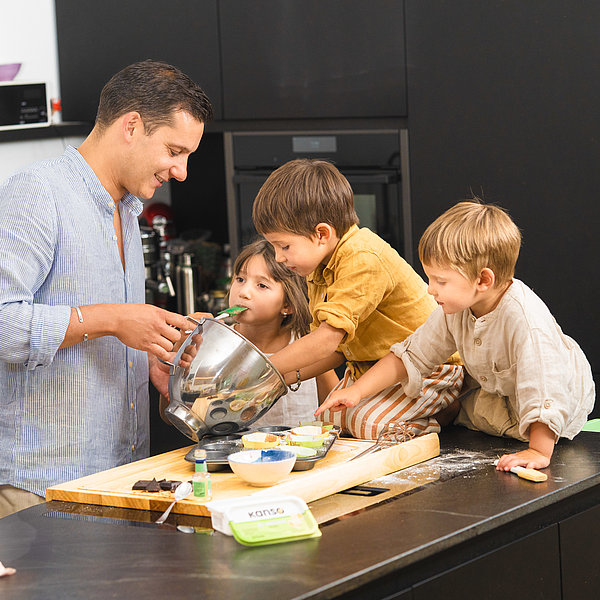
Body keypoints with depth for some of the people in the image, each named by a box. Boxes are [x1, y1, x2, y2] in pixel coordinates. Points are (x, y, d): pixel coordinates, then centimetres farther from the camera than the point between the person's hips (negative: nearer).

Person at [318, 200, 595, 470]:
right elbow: (411, 355, -5)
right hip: (499, 392, 7)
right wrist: (356, 391, -12)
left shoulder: (524, 318, -39)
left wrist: (539, 452, -46)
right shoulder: (454, 311, -14)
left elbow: (543, 383, -42)